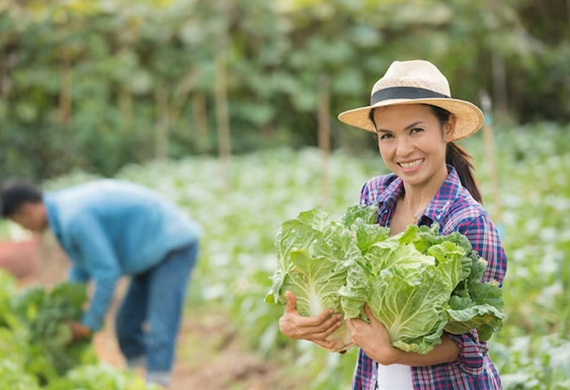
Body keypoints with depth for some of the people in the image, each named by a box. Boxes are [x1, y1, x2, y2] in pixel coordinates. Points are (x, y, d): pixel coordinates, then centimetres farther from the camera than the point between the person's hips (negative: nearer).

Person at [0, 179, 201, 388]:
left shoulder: (74, 217, -25)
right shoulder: (66, 205, 7)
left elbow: (106, 272, -24)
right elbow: (85, 262, 20)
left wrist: (91, 323, -13)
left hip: (175, 245, -10)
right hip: (158, 250, 10)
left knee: (159, 331, -18)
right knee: (127, 326, 9)